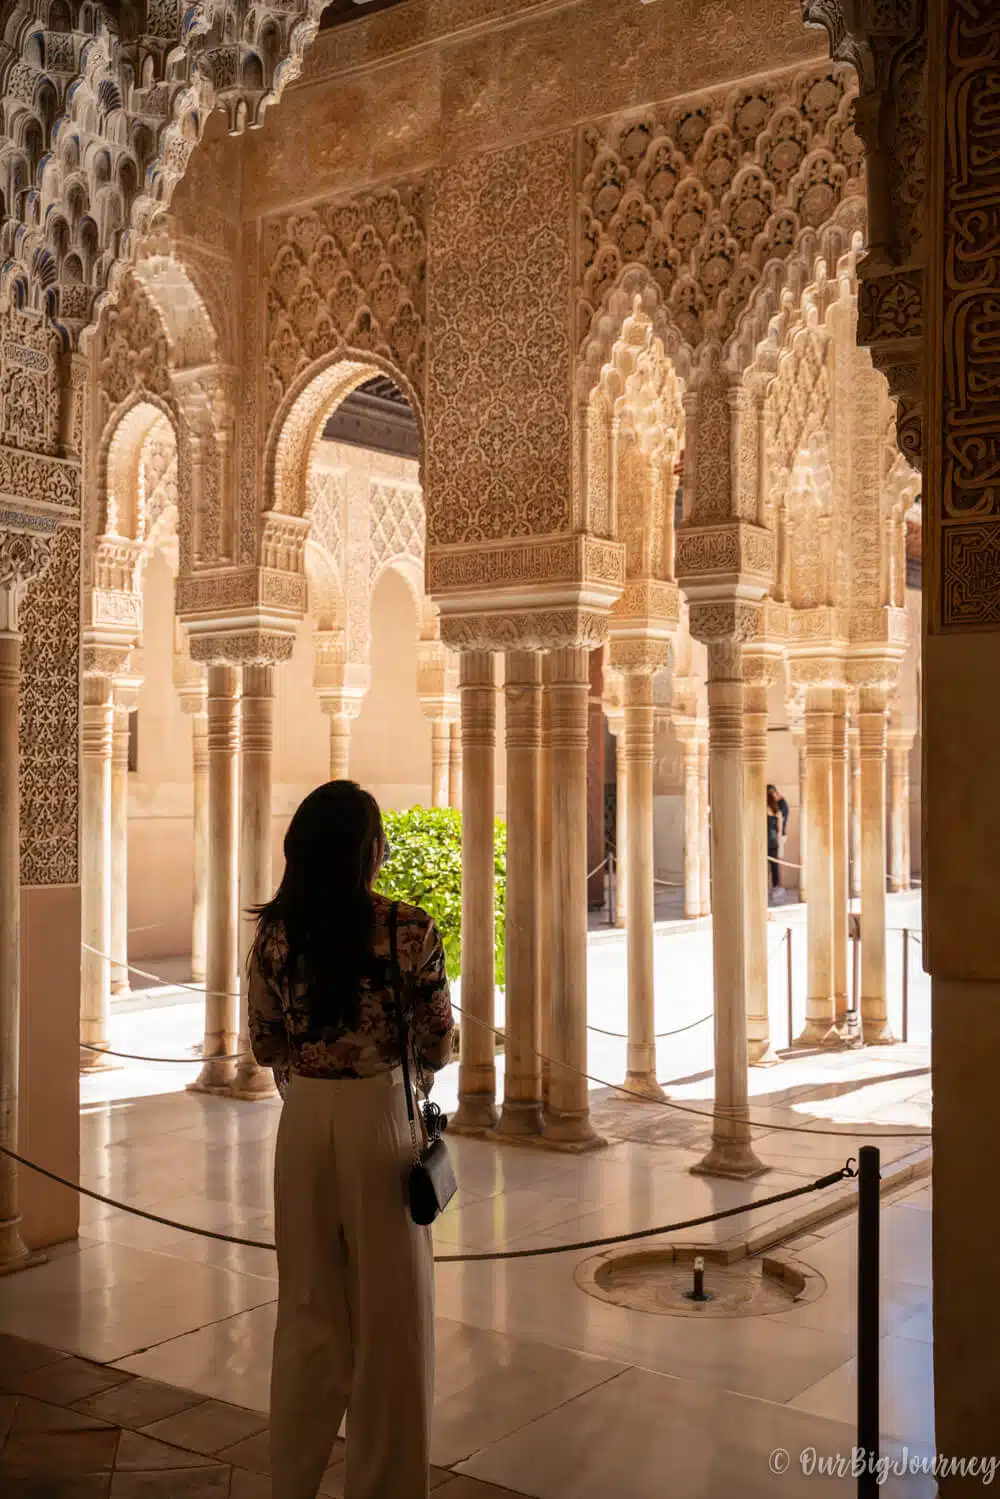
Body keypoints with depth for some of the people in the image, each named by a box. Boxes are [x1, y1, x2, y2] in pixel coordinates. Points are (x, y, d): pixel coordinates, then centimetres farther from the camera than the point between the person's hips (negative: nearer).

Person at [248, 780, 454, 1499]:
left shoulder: (274, 931, -3)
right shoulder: (410, 930, -13)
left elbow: (265, 1044, 5)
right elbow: (436, 1049, -7)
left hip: (303, 1122, 4)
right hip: (379, 1117, -3)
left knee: (309, 1308, 18)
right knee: (387, 1315, 11)